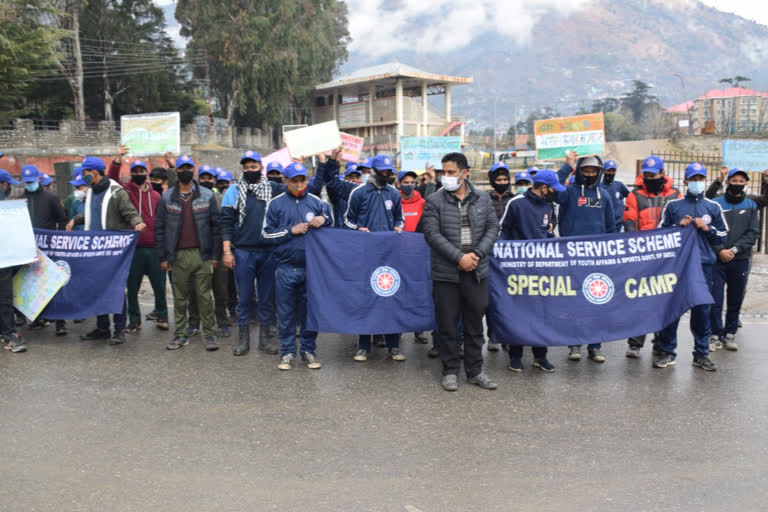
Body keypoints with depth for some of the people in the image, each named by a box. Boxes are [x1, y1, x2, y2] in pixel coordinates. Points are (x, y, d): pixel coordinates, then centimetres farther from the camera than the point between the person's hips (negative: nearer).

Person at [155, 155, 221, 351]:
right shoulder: (167, 197, 8)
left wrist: (215, 254, -1)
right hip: (178, 255, 2)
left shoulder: (207, 196, 5)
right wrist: (163, 256, 2)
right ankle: (180, 335, 16)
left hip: (202, 254, -1)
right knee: (180, 297, 7)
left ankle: (210, 334, 8)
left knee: (205, 296, 1)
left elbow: (215, 225, 4)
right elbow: (159, 227, 8)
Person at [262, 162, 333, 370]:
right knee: (286, 313, 6)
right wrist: (291, 231, -9)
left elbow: (333, 221, 15)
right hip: (285, 269, -1)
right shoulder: (275, 204, 5)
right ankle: (287, 352, 18)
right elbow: (267, 234, 3)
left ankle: (309, 350, 21)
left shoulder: (316, 202, 7)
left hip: (311, 267, 1)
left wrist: (324, 219, -7)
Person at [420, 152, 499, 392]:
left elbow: (492, 228, 6)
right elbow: (432, 234, -9)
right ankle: (450, 371, 19)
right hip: (446, 273, -2)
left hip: (477, 272, 2)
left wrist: (477, 254, -9)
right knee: (447, 325, 5)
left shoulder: (483, 199, 7)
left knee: (475, 324, 11)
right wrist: (459, 257, -16)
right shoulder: (434, 201, -2)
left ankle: (475, 370, 24)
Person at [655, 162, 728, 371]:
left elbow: (723, 237, 13)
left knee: (702, 309, 4)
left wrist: (707, 229, -5)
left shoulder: (713, 207, 12)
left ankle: (701, 354, 15)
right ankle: (667, 352, 9)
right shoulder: (673, 205, 9)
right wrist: (679, 226, -6)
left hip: (704, 265, 1)